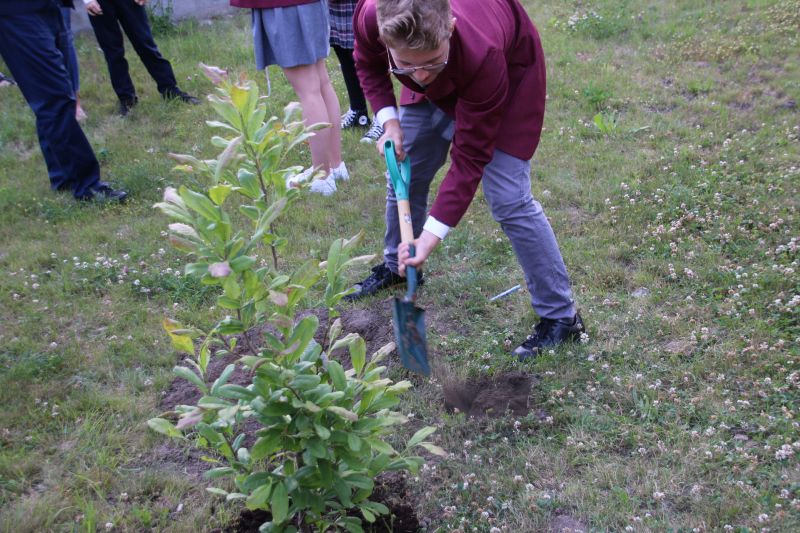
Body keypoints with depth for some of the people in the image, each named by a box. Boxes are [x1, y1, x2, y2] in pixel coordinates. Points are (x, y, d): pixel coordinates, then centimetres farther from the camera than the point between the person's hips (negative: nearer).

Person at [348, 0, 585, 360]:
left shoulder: (480, 54, -44)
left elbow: (469, 159, -34)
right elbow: (368, 64, -5)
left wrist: (431, 234, -38)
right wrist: (388, 120, -19)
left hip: (509, 71, -5)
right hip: (441, 80, 5)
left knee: (508, 199, -14)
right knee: (404, 173, 10)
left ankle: (560, 316, -1)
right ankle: (395, 265, 38)